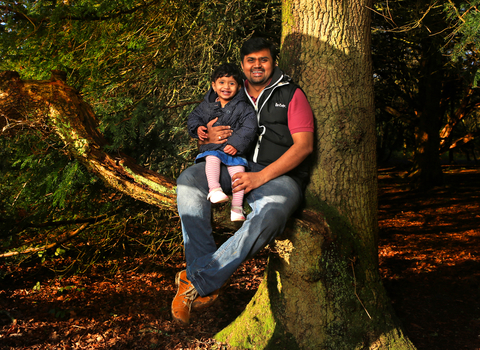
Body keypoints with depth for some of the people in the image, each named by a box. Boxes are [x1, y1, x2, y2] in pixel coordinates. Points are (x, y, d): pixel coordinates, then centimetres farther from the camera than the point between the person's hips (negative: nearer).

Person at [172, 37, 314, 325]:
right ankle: (208, 287, -27)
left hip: (281, 175, -4)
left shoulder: (291, 94, 5)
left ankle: (197, 281, -28)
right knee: (189, 179, -23)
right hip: (236, 168, 4)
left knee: (270, 215, -38)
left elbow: (304, 145, -6)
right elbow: (203, 129, 23)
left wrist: (261, 176, -18)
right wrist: (210, 139, -5)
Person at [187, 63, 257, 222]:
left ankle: (237, 207, -13)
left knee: (238, 170, -18)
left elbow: (248, 129, -7)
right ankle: (214, 189, -39)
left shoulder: (244, 108, 1)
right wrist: (197, 128, -2)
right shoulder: (207, 104, 10)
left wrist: (236, 144, -19)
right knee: (212, 158, -31)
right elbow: (194, 117, 21)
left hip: (234, 149, -1)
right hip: (212, 146, 2)